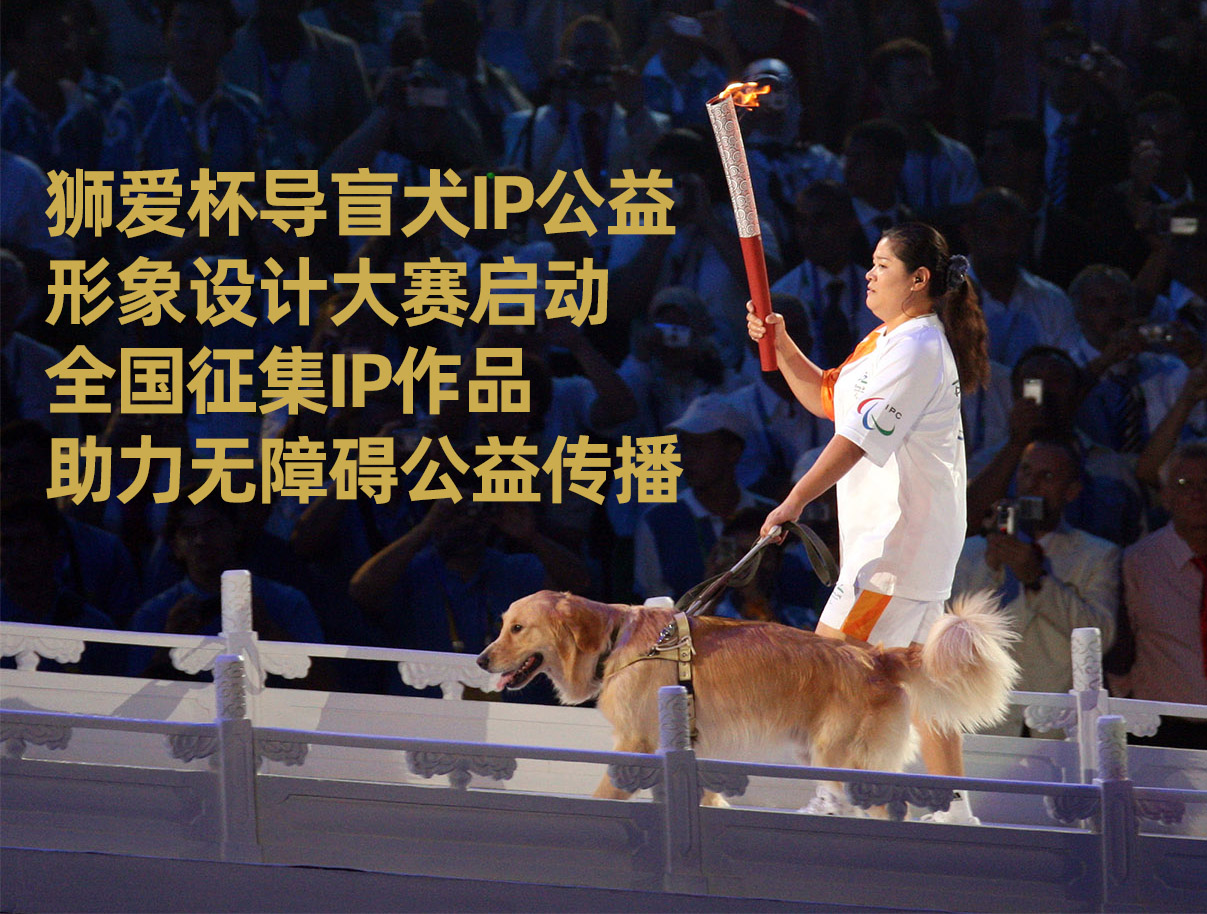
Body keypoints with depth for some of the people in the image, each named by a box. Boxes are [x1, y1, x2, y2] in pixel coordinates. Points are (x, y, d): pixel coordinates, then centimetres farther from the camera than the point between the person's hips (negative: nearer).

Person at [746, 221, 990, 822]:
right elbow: (826, 399, 29)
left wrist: (797, 499, -29)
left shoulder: (916, 347, -16)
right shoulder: (886, 340, 17)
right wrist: (780, 345, 15)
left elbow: (861, 436, -24)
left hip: (900, 535, -11)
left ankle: (834, 800, -12)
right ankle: (954, 811, 14)